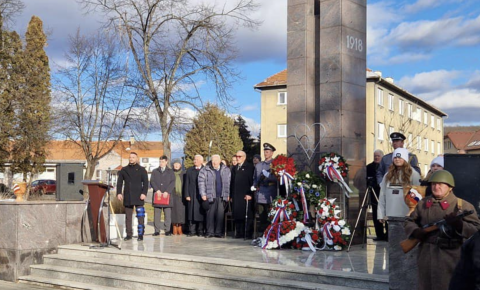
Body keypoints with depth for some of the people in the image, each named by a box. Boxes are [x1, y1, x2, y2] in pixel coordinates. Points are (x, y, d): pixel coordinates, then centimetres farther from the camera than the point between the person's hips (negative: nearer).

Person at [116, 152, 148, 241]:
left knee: (140, 216, -6)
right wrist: (118, 193, 1)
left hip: (138, 197, -3)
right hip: (127, 197, 3)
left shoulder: (141, 170, 7)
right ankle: (129, 234, 11)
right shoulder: (124, 170, 14)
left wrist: (144, 193, -10)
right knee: (128, 217, 5)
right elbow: (119, 182, 13)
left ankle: (140, 234, -2)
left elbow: (145, 182, 1)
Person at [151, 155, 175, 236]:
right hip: (157, 195, 1)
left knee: (167, 214, -3)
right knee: (157, 214, 0)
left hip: (167, 195, -1)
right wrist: (157, 190, -9)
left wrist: (167, 191, -11)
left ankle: (167, 230, 1)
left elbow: (172, 183, 2)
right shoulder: (154, 171, 16)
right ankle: (157, 230, 3)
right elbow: (152, 182, 6)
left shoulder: (170, 172, 12)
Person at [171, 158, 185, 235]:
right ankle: (174, 229, 4)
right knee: (174, 211, -2)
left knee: (181, 211, -2)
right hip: (173, 195, -1)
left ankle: (180, 228, 5)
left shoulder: (183, 174, 10)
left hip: (181, 195, 1)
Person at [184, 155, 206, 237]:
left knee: (201, 213, 0)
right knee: (191, 213, 1)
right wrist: (186, 195, -1)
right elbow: (186, 183, 8)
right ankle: (192, 231, 7)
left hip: (202, 195, -2)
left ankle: (200, 231, 8)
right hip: (192, 195, 2)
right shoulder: (189, 170, 12)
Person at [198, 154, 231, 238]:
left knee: (220, 214, 2)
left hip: (222, 196, 2)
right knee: (210, 214, 0)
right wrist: (203, 194, -5)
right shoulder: (205, 170, 1)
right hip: (211, 196, -2)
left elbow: (228, 183, 12)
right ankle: (210, 232, 8)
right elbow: (201, 182, 0)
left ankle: (218, 232, 10)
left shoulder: (226, 170, 9)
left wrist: (228, 195, 8)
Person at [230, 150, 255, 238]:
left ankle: (248, 234, 1)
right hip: (236, 196, 5)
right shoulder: (234, 168, 19)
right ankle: (239, 233, 10)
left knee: (248, 215, -4)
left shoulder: (249, 167, 1)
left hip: (246, 196, -5)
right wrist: (231, 195, 13)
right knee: (237, 215, 3)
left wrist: (250, 194, -13)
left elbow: (252, 181, -6)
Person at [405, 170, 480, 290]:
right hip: (426, 258, 5)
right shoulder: (422, 204, 11)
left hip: (450, 259, -4)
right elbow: (409, 221, 18)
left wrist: (459, 224, -26)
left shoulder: (462, 205, -3)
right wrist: (415, 231, -3)